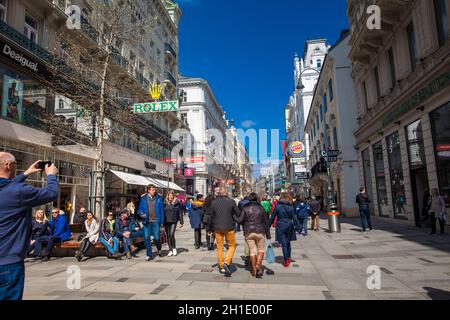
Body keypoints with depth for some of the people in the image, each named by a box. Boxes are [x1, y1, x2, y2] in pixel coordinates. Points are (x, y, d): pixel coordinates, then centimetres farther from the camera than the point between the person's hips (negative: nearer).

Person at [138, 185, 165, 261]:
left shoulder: (159, 198, 2)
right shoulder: (143, 199, 6)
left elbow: (162, 210, 3)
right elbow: (140, 209, 13)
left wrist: (162, 222, -1)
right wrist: (142, 214, -10)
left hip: (155, 221, -2)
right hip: (146, 221, 2)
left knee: (156, 238, -2)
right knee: (146, 238, 2)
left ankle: (159, 249, 30)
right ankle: (149, 255, 16)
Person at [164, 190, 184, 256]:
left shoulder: (176, 203, -1)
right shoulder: (165, 203, 5)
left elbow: (180, 213, 1)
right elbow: (163, 213, 10)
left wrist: (181, 222, -1)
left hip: (174, 221, -3)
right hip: (166, 222, 3)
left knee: (172, 235, -12)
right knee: (168, 236, 7)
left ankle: (174, 248, 10)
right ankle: (170, 250, 18)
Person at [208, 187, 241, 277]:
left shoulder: (213, 202, 1)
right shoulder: (231, 201, -7)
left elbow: (210, 216, 5)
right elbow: (238, 214, -5)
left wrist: (209, 229, 13)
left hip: (217, 228, 3)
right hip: (229, 227, -2)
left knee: (220, 247, 13)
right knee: (232, 245, 13)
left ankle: (221, 267, 20)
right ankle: (226, 262, -4)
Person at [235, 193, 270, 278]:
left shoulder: (245, 208, -4)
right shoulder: (261, 208, 0)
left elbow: (240, 220, -8)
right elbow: (266, 222, 3)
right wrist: (268, 234, 10)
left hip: (248, 232, 0)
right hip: (260, 232, 0)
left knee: (252, 250, 8)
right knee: (261, 249, 14)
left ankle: (254, 270, 12)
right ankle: (258, 265, -5)